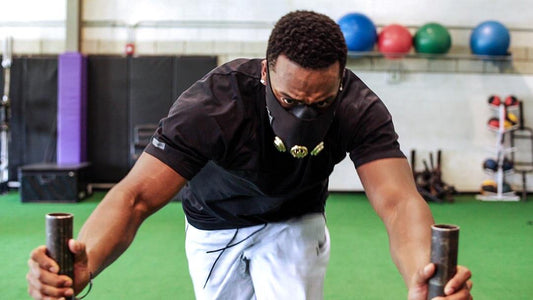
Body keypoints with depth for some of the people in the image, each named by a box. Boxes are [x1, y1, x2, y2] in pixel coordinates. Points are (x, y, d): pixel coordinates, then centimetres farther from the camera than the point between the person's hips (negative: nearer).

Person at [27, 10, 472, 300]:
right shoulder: (214, 104, -37)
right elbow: (136, 194, -44)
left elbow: (398, 200, -45)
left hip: (295, 224, 1)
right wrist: (84, 262, -65)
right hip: (215, 228, 0)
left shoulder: (360, 111, -31)